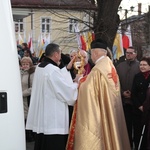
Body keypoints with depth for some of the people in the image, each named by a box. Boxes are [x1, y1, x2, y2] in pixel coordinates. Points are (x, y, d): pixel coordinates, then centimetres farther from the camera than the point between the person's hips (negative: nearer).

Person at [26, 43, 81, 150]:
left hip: (41, 117, 10)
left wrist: (67, 69, 24)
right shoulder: (53, 70, -19)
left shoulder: (40, 67, 9)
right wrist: (77, 82, 1)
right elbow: (68, 92, -16)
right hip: (53, 119, -10)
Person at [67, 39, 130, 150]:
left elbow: (88, 89, -22)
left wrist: (80, 81, -4)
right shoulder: (111, 67, 9)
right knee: (109, 133, 15)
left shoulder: (98, 70, -19)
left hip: (100, 113, -9)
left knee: (95, 140, -1)